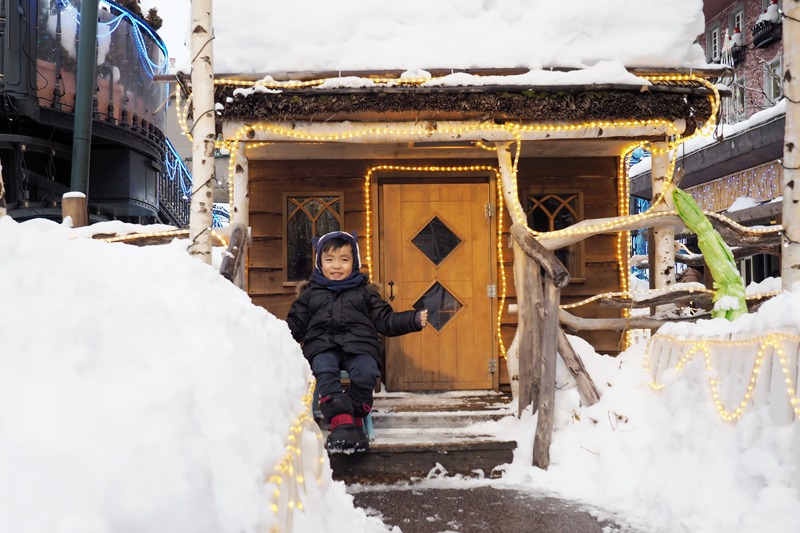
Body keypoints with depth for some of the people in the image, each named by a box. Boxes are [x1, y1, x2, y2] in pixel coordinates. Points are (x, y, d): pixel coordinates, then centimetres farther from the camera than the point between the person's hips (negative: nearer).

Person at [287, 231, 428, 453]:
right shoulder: (310, 294, 24)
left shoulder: (365, 292, 24)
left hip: (358, 343, 0)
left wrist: (414, 320, 7)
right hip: (322, 345, 0)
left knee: (365, 372, -32)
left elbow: (386, 320, 20)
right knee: (325, 371, -34)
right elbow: (296, 325, 22)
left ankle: (356, 419, -15)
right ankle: (342, 422, -39)